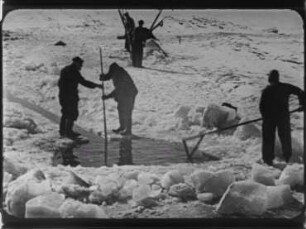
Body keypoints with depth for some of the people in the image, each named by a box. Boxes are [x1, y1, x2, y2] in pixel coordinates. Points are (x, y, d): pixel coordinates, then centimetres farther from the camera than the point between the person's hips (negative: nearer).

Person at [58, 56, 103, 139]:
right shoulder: (74, 72, -16)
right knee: (72, 114, -2)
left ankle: (62, 131, 24)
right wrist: (96, 85, -16)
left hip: (63, 95, 10)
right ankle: (68, 132, -1)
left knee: (65, 113, 18)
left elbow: (60, 83, 20)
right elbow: (83, 82, -20)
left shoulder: (65, 70, 13)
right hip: (70, 97, -10)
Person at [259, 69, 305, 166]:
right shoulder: (286, 87, -4)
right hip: (283, 117, 3)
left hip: (269, 118, -3)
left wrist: (265, 117, 7)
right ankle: (288, 157, 26)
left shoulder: (267, 90, -13)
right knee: (285, 137, 18)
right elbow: (300, 93, -2)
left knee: (268, 138, 9)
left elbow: (261, 106, -10)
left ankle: (268, 159, 11)